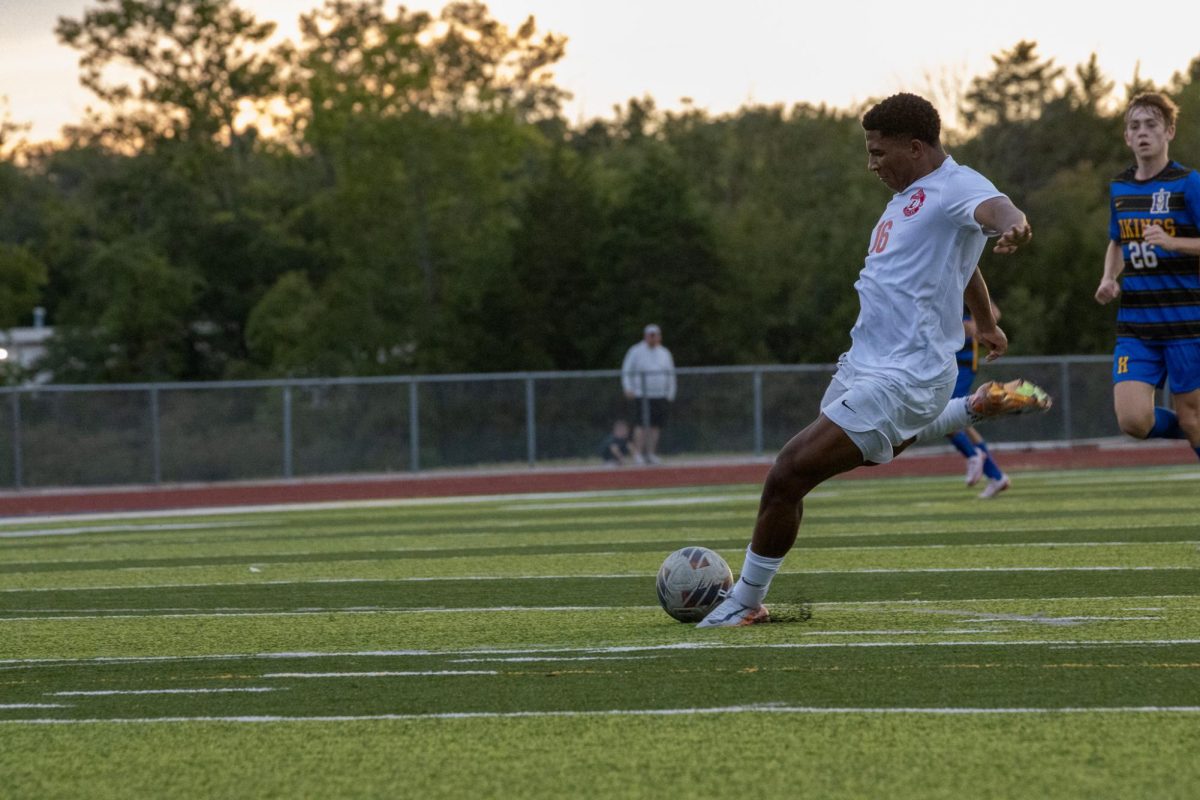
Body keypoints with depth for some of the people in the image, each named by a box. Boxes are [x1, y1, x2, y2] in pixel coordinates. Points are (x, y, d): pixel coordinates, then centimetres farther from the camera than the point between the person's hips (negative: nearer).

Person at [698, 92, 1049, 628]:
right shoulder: (910, 194, 14)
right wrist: (986, 324, 48)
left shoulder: (957, 187, -15)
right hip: (863, 361, 10)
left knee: (788, 474, -13)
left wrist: (1012, 227, -64)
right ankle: (976, 410, 42)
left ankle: (746, 602, 1)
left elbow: (996, 209, -39)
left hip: (902, 377, -10)